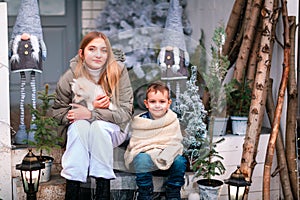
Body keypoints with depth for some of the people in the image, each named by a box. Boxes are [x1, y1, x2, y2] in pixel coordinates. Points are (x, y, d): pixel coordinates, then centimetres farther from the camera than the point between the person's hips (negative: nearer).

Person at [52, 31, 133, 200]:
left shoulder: (119, 72, -13)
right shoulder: (71, 76, -9)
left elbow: (125, 112, -17)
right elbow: (59, 112, -3)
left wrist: (91, 114, -27)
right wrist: (91, 107, -19)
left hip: (112, 130, -1)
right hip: (78, 130, 1)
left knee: (98, 125, -32)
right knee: (80, 125, -32)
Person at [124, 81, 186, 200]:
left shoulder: (173, 120, 2)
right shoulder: (140, 121, -2)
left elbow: (175, 143, -5)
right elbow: (135, 144, -5)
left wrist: (164, 156, -23)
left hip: (166, 160, 2)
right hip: (145, 154, -2)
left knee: (180, 161, -26)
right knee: (142, 159, -34)